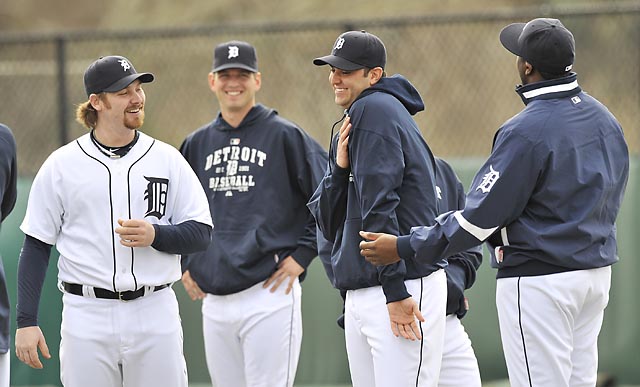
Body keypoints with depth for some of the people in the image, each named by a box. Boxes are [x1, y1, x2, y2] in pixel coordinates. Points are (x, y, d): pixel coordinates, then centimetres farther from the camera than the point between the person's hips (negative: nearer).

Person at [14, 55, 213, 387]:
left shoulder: (168, 160, 7)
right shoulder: (61, 165, 3)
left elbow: (201, 234, 5)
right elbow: (36, 247, 5)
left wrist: (155, 235, -15)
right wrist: (26, 321, -2)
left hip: (155, 317, 1)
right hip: (87, 319, -1)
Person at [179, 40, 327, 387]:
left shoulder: (284, 136, -1)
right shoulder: (197, 144, 15)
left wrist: (303, 255, -7)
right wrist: (184, 264, 18)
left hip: (269, 295, -6)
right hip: (214, 302, 6)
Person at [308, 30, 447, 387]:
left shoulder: (374, 108, -8)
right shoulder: (351, 128, 20)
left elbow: (380, 204, -16)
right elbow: (328, 223, 15)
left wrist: (395, 291, -23)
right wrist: (340, 167, -2)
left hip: (404, 289, -10)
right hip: (358, 299, 10)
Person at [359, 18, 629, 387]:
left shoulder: (526, 132, -19)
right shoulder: (605, 119, 6)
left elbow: (480, 216, -18)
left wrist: (405, 247, -13)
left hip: (538, 280, -8)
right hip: (598, 272, 8)